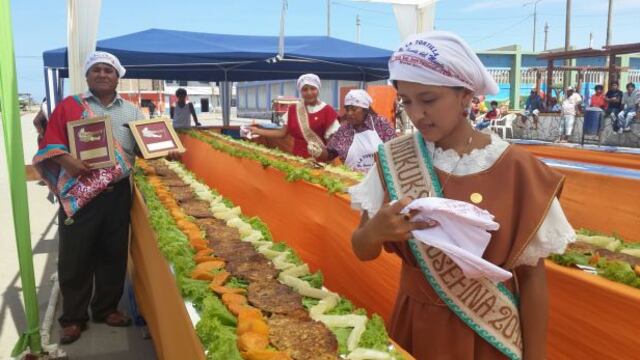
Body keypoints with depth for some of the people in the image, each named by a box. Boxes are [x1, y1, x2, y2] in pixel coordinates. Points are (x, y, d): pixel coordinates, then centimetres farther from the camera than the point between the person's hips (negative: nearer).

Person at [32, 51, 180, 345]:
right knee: (75, 257, 4)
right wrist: (67, 161, -18)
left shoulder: (131, 111, 14)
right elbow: (51, 142, 0)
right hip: (79, 192, -2)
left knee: (113, 254, 11)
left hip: (118, 192, 3)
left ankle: (106, 309, 27)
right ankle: (73, 318, 19)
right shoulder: (69, 106, 6)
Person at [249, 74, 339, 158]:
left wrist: (321, 152, -23)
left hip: (318, 160, -3)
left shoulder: (327, 111, -5)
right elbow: (282, 133, 12)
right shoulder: (293, 109, 8)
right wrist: (257, 131, 9)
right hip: (297, 158, 4)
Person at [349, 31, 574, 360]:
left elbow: (532, 274, -7)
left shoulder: (515, 169, -15)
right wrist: (375, 230, -28)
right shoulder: (393, 161, -9)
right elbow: (362, 251, -6)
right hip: (413, 327, 2)